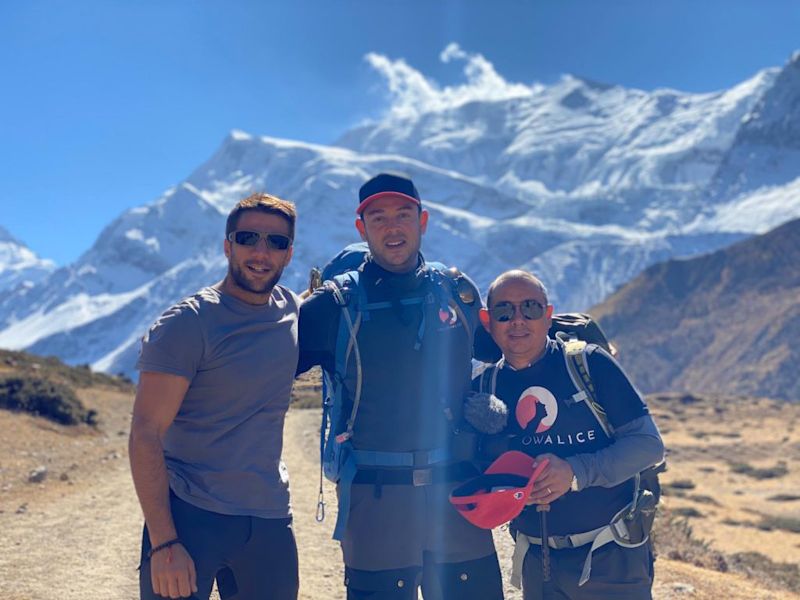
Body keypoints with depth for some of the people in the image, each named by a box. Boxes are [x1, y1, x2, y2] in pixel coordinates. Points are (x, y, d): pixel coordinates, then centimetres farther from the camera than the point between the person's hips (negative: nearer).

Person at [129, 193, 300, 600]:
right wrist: (164, 543, -20)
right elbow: (146, 434, -14)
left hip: (271, 520, 5)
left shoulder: (293, 311, 6)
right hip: (190, 519, -5)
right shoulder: (188, 324, -10)